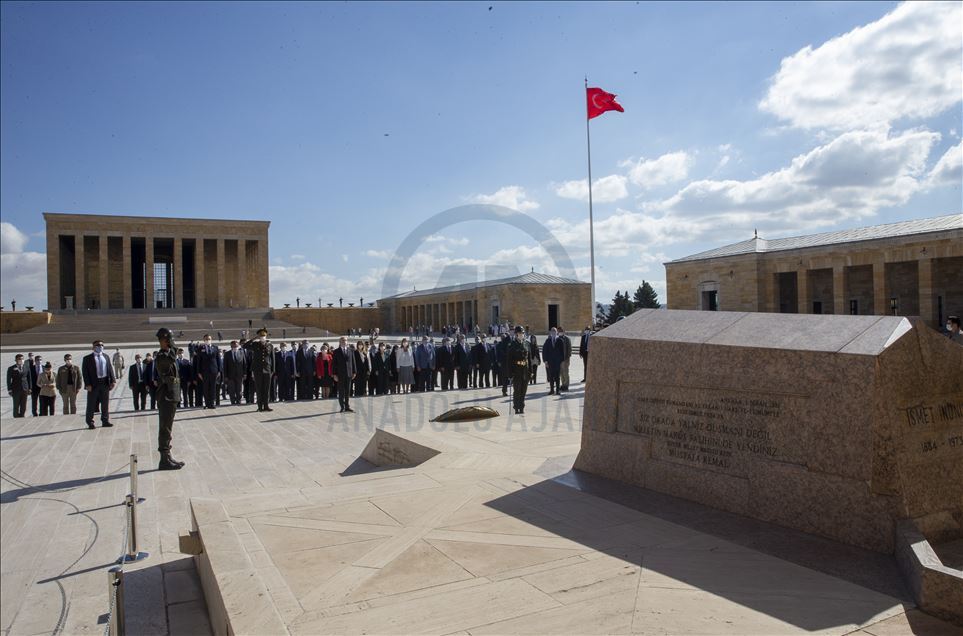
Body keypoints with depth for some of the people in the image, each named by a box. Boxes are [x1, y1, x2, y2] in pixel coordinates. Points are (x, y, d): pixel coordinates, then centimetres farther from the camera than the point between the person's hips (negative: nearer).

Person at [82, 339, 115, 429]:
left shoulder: (106, 357, 12)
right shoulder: (87, 358, -2)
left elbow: (110, 369, 9)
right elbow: (85, 372, -5)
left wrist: (112, 381, -1)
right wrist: (87, 384, -14)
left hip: (105, 383, 4)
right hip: (93, 384, -4)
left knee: (105, 404, 9)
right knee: (91, 405, 3)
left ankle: (105, 421, 18)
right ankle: (90, 423, 12)